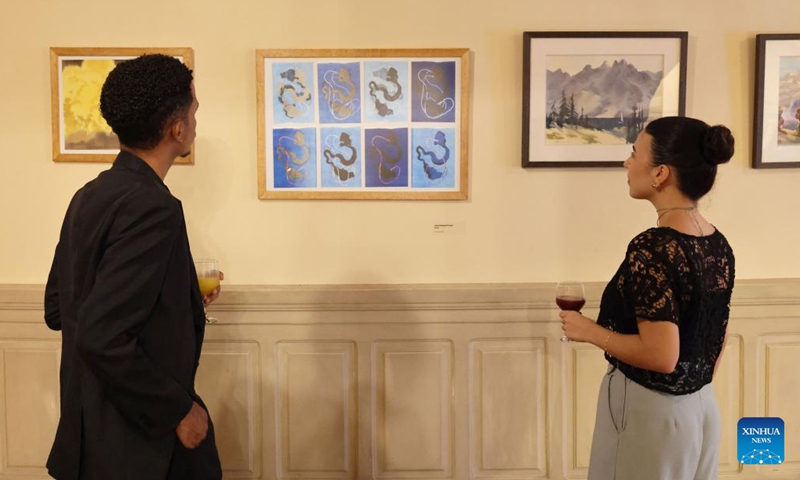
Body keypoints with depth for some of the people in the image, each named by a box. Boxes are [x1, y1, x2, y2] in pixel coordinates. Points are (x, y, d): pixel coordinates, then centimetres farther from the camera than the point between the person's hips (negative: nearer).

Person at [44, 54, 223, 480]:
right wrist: (180, 409, -17)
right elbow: (100, 339, -29)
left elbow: (56, 309, 11)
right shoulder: (152, 206, -24)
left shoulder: (90, 196, 3)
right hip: (131, 444, -8)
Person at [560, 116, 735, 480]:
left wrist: (589, 331, -14)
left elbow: (661, 356, -26)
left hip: (647, 411, -8)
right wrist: (694, 390, 20)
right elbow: (719, 340, 10)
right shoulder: (718, 245, 2)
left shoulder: (652, 248, -24)